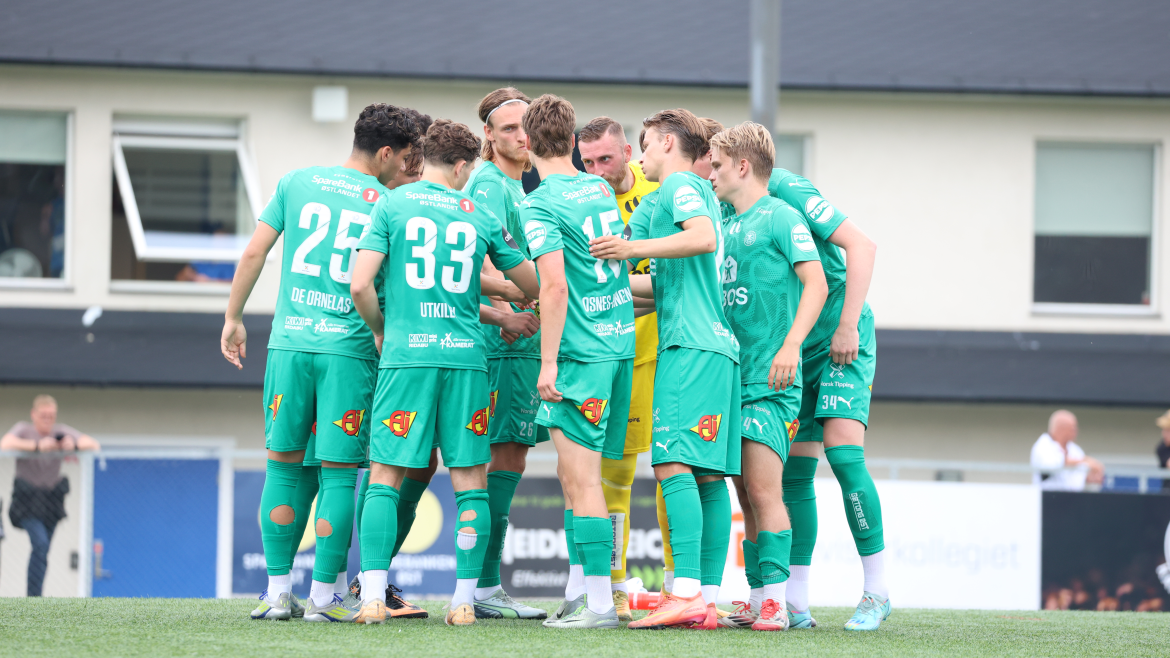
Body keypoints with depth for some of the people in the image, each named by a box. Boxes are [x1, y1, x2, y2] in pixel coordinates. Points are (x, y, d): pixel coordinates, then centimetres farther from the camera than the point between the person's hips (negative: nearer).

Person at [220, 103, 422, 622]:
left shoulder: (297, 183, 9)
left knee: (283, 463, 10)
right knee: (339, 471, 2)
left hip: (290, 342, 3)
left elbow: (254, 252, 7)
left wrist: (233, 318, 16)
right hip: (349, 347, -3)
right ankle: (324, 595, 1)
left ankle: (278, 592, 10)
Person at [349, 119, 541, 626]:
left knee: (385, 477, 2)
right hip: (465, 357, 1)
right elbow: (534, 285, 18)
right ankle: (464, 599, 3)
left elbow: (361, 285, -5)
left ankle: (372, 597, -8)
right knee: (470, 483, 6)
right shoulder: (479, 217, 10)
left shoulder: (392, 205, 3)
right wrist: (515, 316, 40)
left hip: (406, 356, -1)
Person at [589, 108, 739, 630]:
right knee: (708, 476, 4)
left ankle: (686, 592, -25)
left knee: (673, 463, -16)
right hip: (718, 345, 9)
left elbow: (704, 238, -20)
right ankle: (707, 600, 0)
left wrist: (633, 248, -20)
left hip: (690, 346, -9)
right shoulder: (702, 194, 27)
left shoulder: (679, 185, 0)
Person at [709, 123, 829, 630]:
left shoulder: (780, 216, -5)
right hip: (733, 375, 8)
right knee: (745, 494, 7)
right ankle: (757, 601, 10)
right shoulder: (728, 226, 18)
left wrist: (791, 344, -23)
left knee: (763, 490, -14)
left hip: (770, 380, -8)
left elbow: (815, 283, -13)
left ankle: (776, 601, -15)